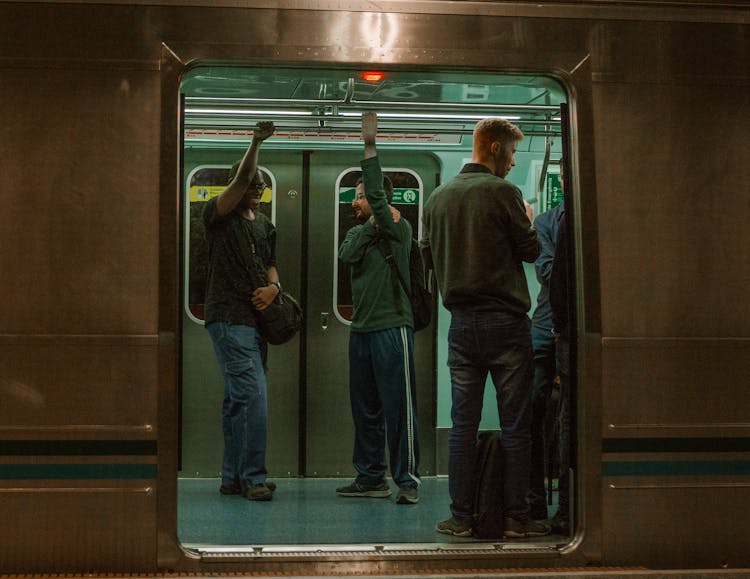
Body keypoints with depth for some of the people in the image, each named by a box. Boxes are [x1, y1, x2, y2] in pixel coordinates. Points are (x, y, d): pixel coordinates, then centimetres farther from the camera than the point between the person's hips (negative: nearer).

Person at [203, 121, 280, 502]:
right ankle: (253, 477, -10)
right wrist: (256, 142, -17)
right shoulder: (218, 216, -3)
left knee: (238, 399, 11)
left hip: (254, 318, 8)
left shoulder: (265, 225, 19)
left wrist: (273, 286, -3)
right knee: (253, 393, -15)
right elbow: (241, 179, -17)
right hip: (228, 317, -8)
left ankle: (232, 477, 16)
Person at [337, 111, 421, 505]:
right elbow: (347, 254, -5)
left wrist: (370, 145, -18)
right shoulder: (358, 232, 16)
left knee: (398, 408, -6)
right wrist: (370, 225, -11)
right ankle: (371, 477, 19)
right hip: (360, 330, 7)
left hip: (392, 328, -7)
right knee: (365, 410, 11)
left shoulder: (398, 230, -4)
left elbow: (378, 194, -18)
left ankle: (408, 480, -2)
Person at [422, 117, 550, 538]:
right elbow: (531, 250, -4)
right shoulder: (502, 192, -8)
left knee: (464, 423, 8)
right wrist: (527, 221, 16)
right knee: (516, 424, 2)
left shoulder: (439, 197, 9)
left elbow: (429, 256, 17)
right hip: (505, 321, -5)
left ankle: (461, 516, 10)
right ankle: (517, 516, 5)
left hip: (461, 323, 5)